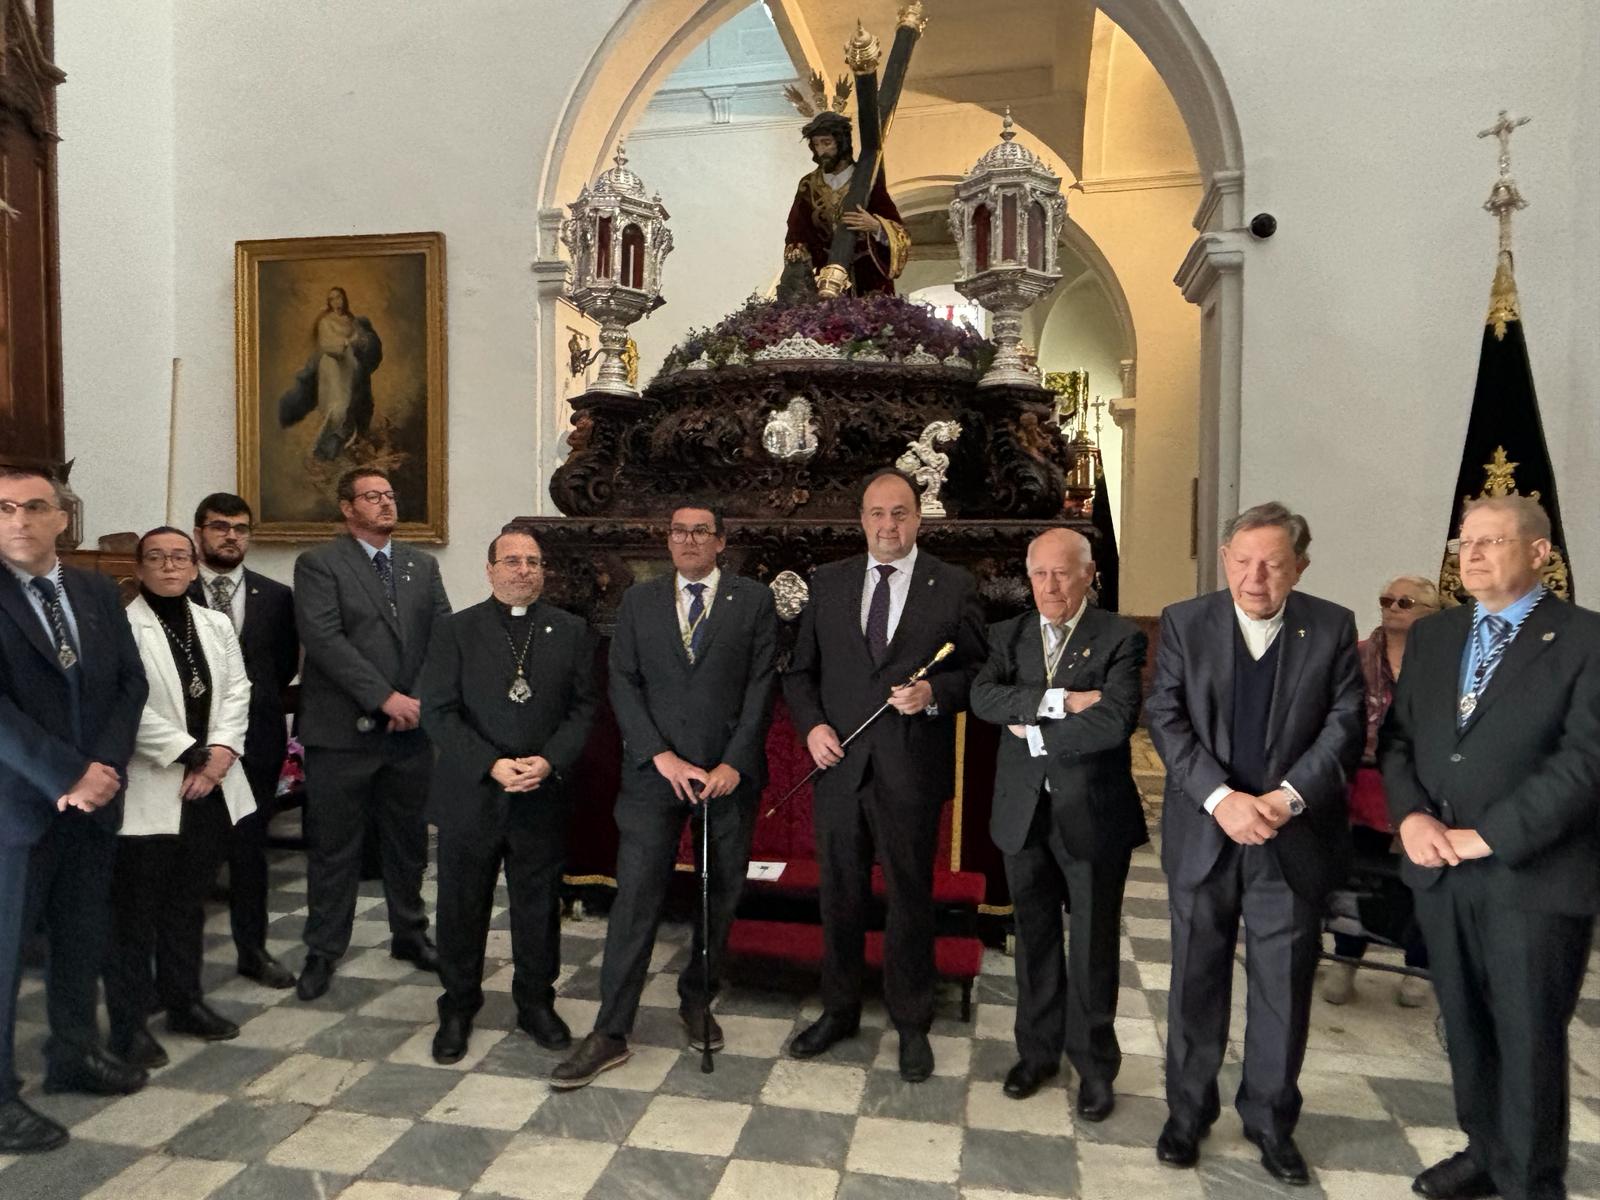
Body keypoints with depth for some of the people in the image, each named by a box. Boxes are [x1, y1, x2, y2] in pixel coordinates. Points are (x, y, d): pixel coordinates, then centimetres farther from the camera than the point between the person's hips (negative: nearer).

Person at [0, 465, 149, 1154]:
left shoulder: (98, 593, 8)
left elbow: (131, 684, 5)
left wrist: (103, 768, -8)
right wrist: (67, 777, -18)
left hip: (94, 797, 5)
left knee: (85, 938, 16)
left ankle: (73, 1055, 33)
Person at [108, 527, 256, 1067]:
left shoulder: (216, 624, 11)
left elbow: (236, 691, 6)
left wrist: (222, 751, -9)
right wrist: (192, 754, -17)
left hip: (210, 788, 6)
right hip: (148, 792, -6)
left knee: (189, 903, 17)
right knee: (135, 911, 3)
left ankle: (184, 1001, 29)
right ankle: (130, 1023, 14)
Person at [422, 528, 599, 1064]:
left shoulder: (571, 631, 5)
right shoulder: (456, 630, 0)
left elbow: (584, 707, 1)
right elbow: (438, 712, -5)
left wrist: (550, 760, -14)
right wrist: (491, 765, -15)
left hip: (544, 798, 1)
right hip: (470, 796, -1)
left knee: (539, 906, 12)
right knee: (462, 907, 11)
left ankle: (536, 1003, 30)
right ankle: (458, 1009, 30)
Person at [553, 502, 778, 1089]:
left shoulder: (753, 601, 3)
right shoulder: (639, 601, 8)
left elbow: (761, 688, -2)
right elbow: (623, 685, 2)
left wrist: (734, 764, -10)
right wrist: (661, 756, -9)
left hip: (729, 773, 0)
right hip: (653, 772, 0)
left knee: (720, 898, 11)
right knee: (635, 898, -3)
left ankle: (697, 1002, 31)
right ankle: (610, 1034, 6)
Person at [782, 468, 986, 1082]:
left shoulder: (954, 587, -1)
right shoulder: (828, 583, 6)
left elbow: (979, 672, 1)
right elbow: (800, 670, 10)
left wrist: (935, 694, -16)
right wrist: (811, 725, -5)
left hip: (912, 770, -2)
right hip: (839, 762, 3)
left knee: (910, 896, 10)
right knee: (839, 892, 15)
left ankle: (911, 1023, 28)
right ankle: (839, 1009, 35)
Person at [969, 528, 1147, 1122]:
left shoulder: (1120, 638, -6)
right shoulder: (1009, 635, 6)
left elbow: (1116, 721, -20)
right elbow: (983, 697, -12)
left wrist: (1036, 733, -13)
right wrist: (1059, 701, -22)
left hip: (1093, 813, -3)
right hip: (1023, 811, 4)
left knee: (1094, 945, 9)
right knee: (1034, 937, 16)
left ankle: (1094, 1065, 26)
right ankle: (1038, 1050, 33)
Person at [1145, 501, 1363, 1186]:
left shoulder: (1333, 628, -1)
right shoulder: (1184, 622, -2)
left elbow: (1344, 727, -5)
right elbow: (1166, 719, -7)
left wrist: (1286, 798, -18)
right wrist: (1221, 799, -19)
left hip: (1294, 839, 0)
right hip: (1203, 835, 0)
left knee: (1284, 987, 11)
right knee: (1196, 982, 12)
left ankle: (1271, 1120, 31)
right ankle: (1188, 1112, 30)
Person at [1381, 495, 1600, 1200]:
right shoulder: (1431, 636, 10)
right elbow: (1396, 736, 10)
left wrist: (1487, 836, -17)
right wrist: (1410, 814, -8)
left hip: (1534, 875, -5)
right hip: (1440, 870, 5)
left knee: (1528, 1039, 7)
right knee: (1465, 1027, 16)